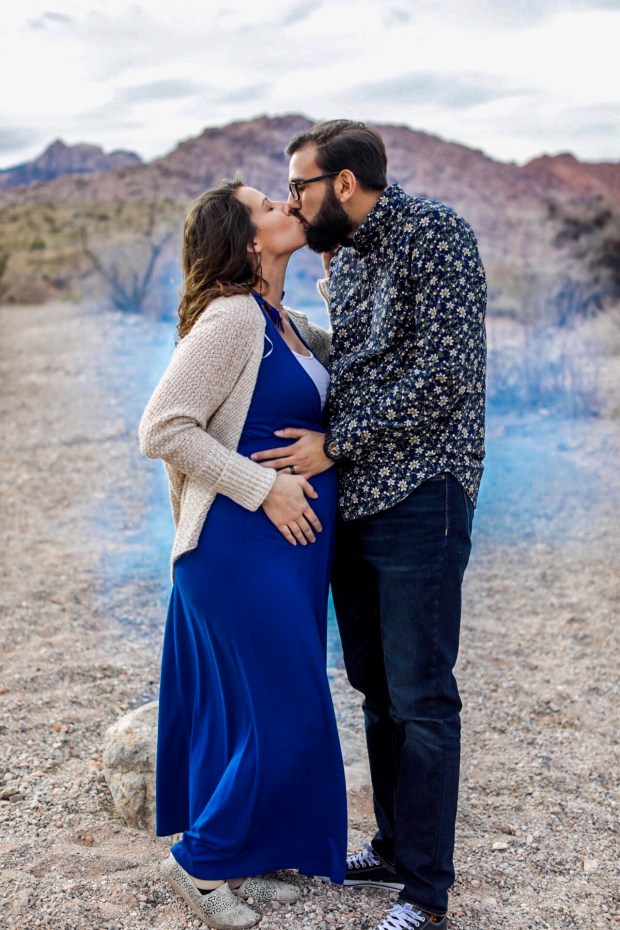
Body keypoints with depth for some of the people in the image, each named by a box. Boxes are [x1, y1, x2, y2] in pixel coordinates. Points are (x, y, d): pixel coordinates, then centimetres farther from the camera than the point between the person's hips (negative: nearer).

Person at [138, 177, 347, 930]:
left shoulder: (285, 322, 11)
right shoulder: (231, 317, -15)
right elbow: (162, 428, -19)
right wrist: (263, 486, -18)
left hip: (289, 543, 9)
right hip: (244, 545, -9)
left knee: (253, 709, 17)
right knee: (285, 713, -2)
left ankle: (239, 858, 33)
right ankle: (200, 860, 17)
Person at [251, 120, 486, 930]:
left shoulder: (434, 233, -9)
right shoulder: (344, 260, 16)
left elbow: (443, 372, -18)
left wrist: (334, 445, -14)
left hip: (418, 498, -8)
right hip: (352, 501, 8)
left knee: (420, 699, -1)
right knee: (376, 689, 15)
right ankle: (392, 851, 30)